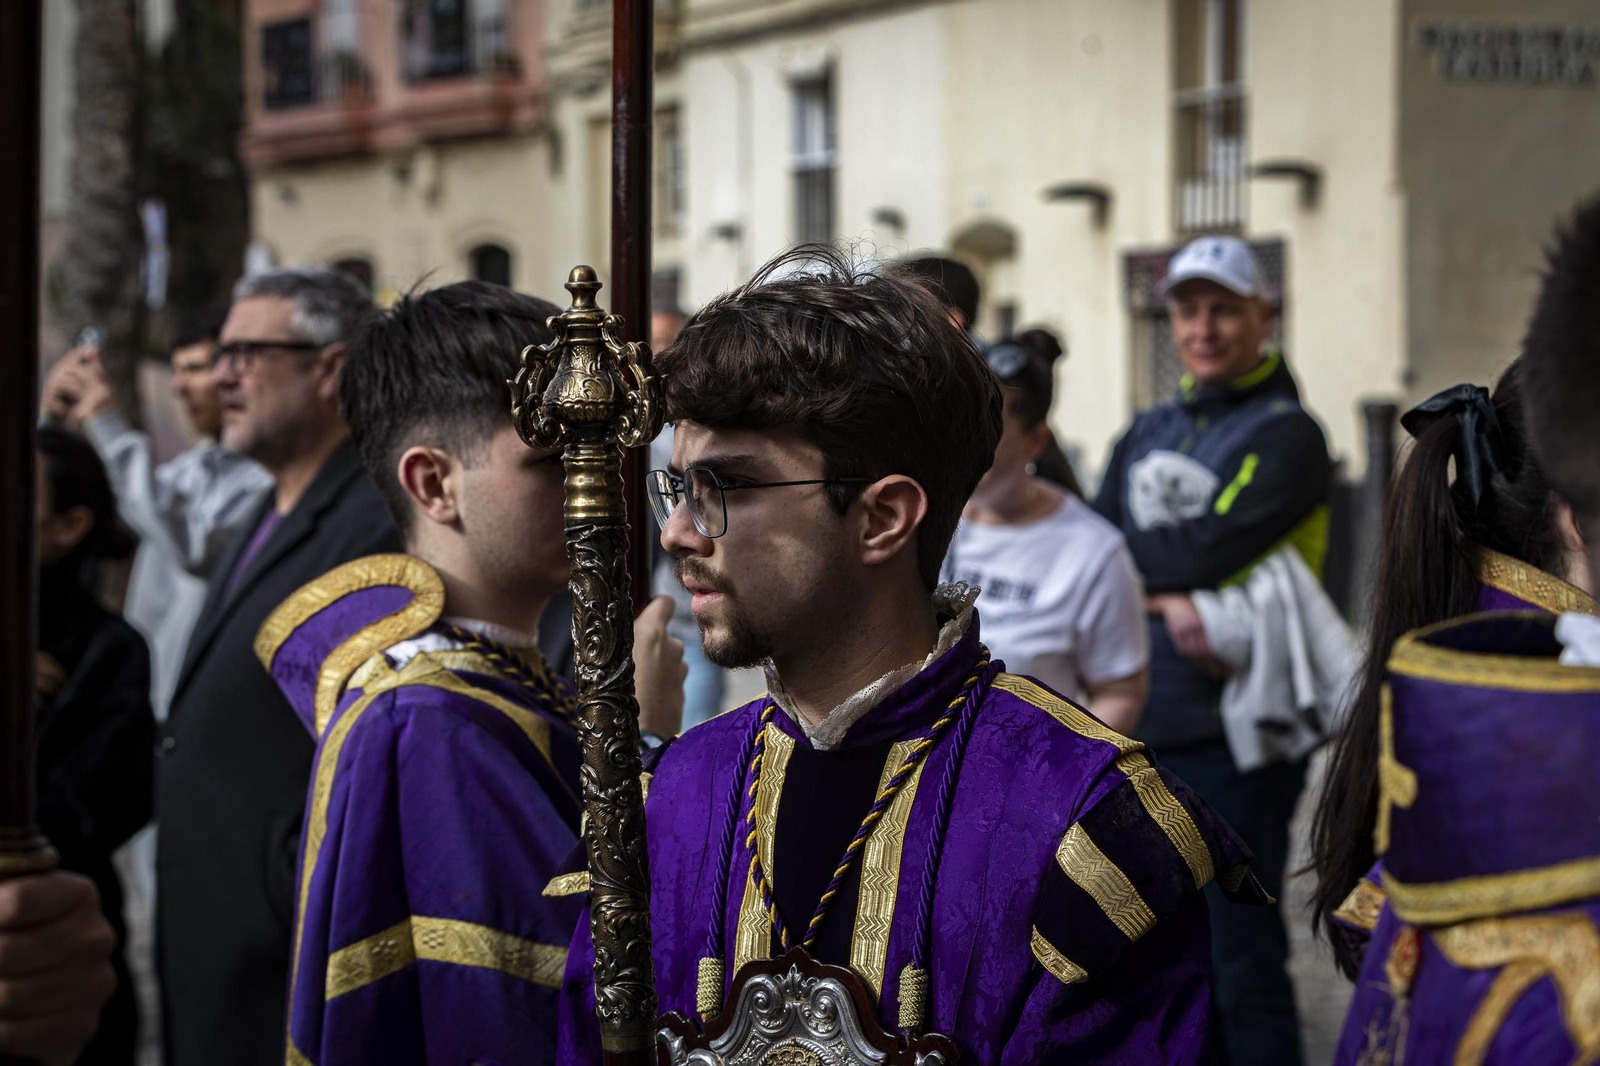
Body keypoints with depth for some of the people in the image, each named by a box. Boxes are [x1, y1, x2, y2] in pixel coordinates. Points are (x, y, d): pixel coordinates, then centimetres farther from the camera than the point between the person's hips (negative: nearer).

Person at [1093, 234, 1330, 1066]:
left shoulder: (1285, 434, -7)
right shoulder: (1150, 430, 13)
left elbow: (1205, 550, -18)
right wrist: (1166, 598, -13)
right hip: (1141, 727, 7)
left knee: (1240, 957, -1)